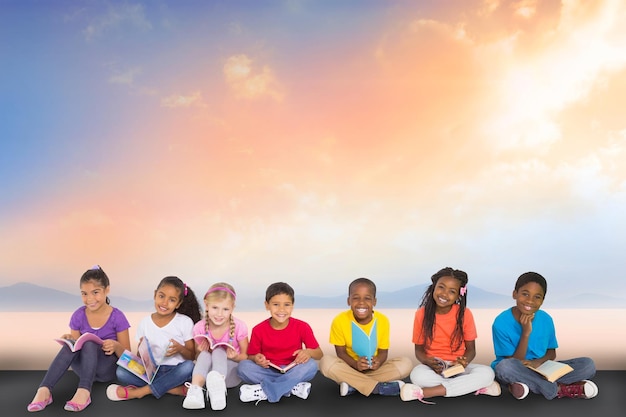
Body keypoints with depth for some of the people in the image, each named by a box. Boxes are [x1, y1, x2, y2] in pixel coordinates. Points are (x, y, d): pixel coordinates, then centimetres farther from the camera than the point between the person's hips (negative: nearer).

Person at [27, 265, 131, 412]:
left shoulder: (117, 317, -9)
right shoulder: (78, 316, -1)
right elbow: (75, 349, 8)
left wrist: (116, 346, -27)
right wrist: (69, 340, -15)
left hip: (107, 369, -3)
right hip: (83, 367, 3)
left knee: (89, 343, -31)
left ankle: (84, 391, -46)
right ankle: (44, 390, -39)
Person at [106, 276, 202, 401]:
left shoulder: (185, 322, -2)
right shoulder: (145, 323, 5)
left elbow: (192, 356, 2)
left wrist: (181, 349, -19)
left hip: (176, 371, -2)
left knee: (189, 366, -34)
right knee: (121, 372, -22)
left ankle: (139, 391, -24)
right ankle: (177, 389, -23)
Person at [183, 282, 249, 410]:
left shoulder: (239, 327, -15)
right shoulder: (200, 328, -10)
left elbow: (246, 356, -2)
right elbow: (197, 358, 6)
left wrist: (236, 357, -25)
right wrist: (200, 352, -18)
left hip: (232, 372, -1)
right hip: (207, 374, 2)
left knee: (219, 351, -29)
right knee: (205, 354, -29)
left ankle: (218, 385, -57)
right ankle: (195, 390, -52)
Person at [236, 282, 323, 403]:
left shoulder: (302, 327, -7)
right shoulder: (259, 330, -6)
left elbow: (319, 353, -2)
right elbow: (251, 356, 1)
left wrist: (308, 352, -25)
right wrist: (256, 359, -24)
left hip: (293, 372, 0)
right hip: (267, 372, 0)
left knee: (311, 365, -29)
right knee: (243, 366, -26)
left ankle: (264, 391, -28)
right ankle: (293, 388, -25)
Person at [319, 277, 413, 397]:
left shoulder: (382, 320, -10)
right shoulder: (339, 321, -14)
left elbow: (383, 351, -3)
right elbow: (341, 352, -8)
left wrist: (378, 362, -27)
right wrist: (356, 364, -29)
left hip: (373, 369, 2)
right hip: (349, 366, -2)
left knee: (406, 363, -21)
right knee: (326, 362, -32)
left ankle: (353, 385, -23)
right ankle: (379, 388, -27)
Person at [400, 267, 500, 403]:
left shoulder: (464, 314, -4)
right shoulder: (422, 314, -5)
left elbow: (471, 349, 2)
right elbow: (419, 349, 1)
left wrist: (464, 362, -22)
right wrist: (429, 362, -22)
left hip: (457, 367, 1)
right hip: (433, 367, -1)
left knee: (487, 373, -28)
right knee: (417, 374, -35)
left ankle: (425, 392, -28)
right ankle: (478, 387, -24)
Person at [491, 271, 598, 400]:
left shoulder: (546, 320, -4)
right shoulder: (501, 323, -18)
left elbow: (551, 353, 8)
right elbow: (514, 362, -15)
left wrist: (538, 362, -15)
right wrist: (526, 333, -27)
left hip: (540, 371, 4)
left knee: (588, 364, -11)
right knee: (505, 366, -40)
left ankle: (528, 385, -21)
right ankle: (559, 390, -20)